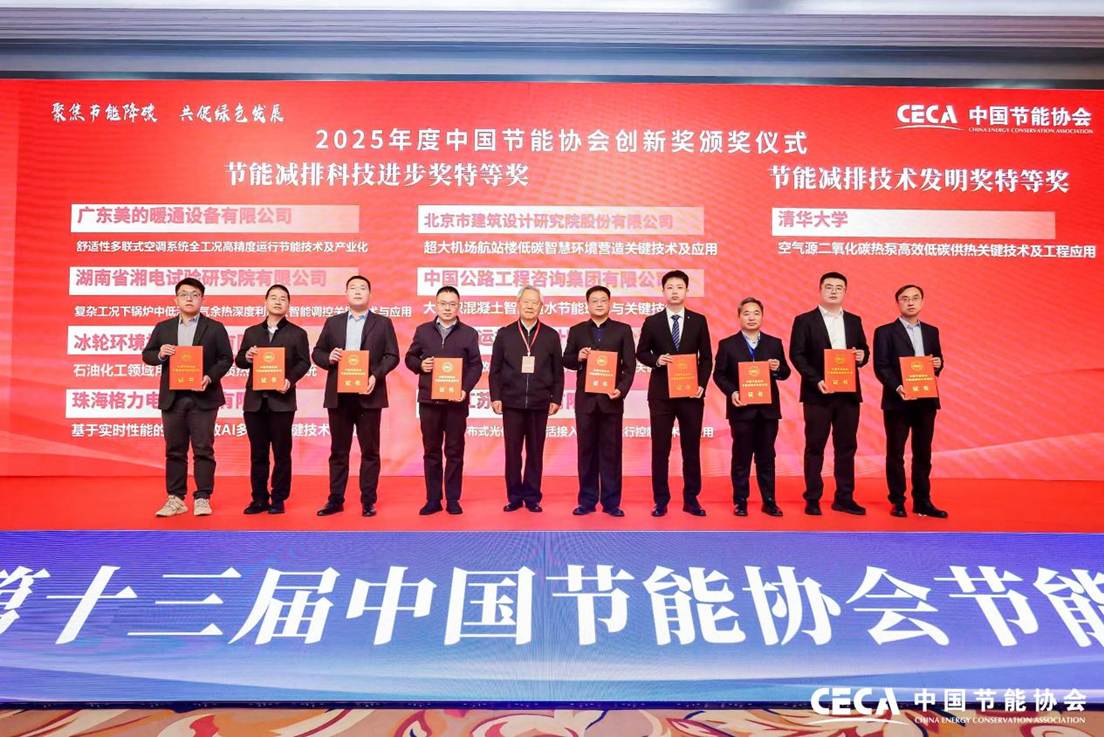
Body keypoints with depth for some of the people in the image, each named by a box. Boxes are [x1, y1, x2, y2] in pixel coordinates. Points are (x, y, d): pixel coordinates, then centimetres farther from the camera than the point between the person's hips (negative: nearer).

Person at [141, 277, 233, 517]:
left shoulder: (215, 328, 3)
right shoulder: (163, 328, 11)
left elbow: (226, 358, 0)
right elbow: (146, 355, 11)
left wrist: (210, 377, -15)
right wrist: (160, 354, -10)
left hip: (203, 397, -3)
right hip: (172, 398, 3)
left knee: (203, 449, -1)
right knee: (174, 450, 7)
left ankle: (202, 498, 6)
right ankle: (175, 499, 13)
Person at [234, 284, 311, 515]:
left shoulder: (297, 333, 5)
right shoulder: (251, 332, 14)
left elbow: (304, 362, -2)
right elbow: (239, 361, 12)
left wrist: (290, 380, -18)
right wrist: (247, 357, -10)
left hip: (282, 400, -3)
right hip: (255, 400, 3)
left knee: (282, 452, 2)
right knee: (257, 453, 8)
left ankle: (278, 500, 10)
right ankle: (259, 499, 15)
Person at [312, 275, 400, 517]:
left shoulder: (383, 323, 6)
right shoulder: (332, 322, 12)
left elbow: (392, 356, -1)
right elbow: (317, 353, 10)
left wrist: (376, 375, -15)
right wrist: (329, 358, -11)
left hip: (369, 395, -2)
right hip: (338, 395, 2)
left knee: (370, 451, 2)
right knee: (338, 450, 8)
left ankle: (368, 502, 9)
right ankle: (335, 500, 15)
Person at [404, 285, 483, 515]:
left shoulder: (469, 333, 4)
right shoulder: (423, 330, 9)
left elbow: (476, 365, 0)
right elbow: (410, 357, 13)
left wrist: (466, 389, -13)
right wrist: (419, 365, -9)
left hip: (456, 400, -1)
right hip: (428, 399, 2)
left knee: (455, 451, 4)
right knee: (431, 451, 6)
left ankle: (453, 500, 11)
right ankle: (433, 499, 13)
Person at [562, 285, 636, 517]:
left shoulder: (622, 330, 4)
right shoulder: (576, 331, 9)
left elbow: (629, 366, 0)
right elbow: (566, 361, 10)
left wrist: (621, 389, -15)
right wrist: (578, 357, -12)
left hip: (611, 399, -1)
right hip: (585, 399, 1)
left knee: (611, 451, 2)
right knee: (587, 451, 6)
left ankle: (611, 502, 7)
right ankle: (587, 501, 12)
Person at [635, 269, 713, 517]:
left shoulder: (699, 321, 4)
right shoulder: (652, 322, 3)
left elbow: (706, 357, 5)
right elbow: (641, 353, 8)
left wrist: (702, 385, -7)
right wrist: (656, 360, -12)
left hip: (691, 393, 1)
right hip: (661, 393, 0)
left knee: (691, 448, 6)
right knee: (660, 449, 2)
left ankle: (691, 499, 16)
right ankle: (661, 500, 11)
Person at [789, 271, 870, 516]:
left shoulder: (854, 321, 12)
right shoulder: (804, 320, -1)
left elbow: (863, 350, 16)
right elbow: (797, 355, -7)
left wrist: (862, 356, -9)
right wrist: (817, 381, -17)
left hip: (848, 393, 4)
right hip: (817, 393, -4)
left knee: (846, 446, 7)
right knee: (815, 447, 2)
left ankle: (844, 498, 15)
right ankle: (812, 499, 9)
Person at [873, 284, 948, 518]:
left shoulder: (931, 331, 13)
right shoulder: (885, 332, -2)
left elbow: (937, 360, 18)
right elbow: (881, 367, -8)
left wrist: (938, 364, -6)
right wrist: (898, 388, -22)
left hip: (926, 400, 4)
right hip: (897, 401, -4)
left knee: (923, 453, 8)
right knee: (895, 453, 3)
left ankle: (922, 501, 15)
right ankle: (897, 502, 11)